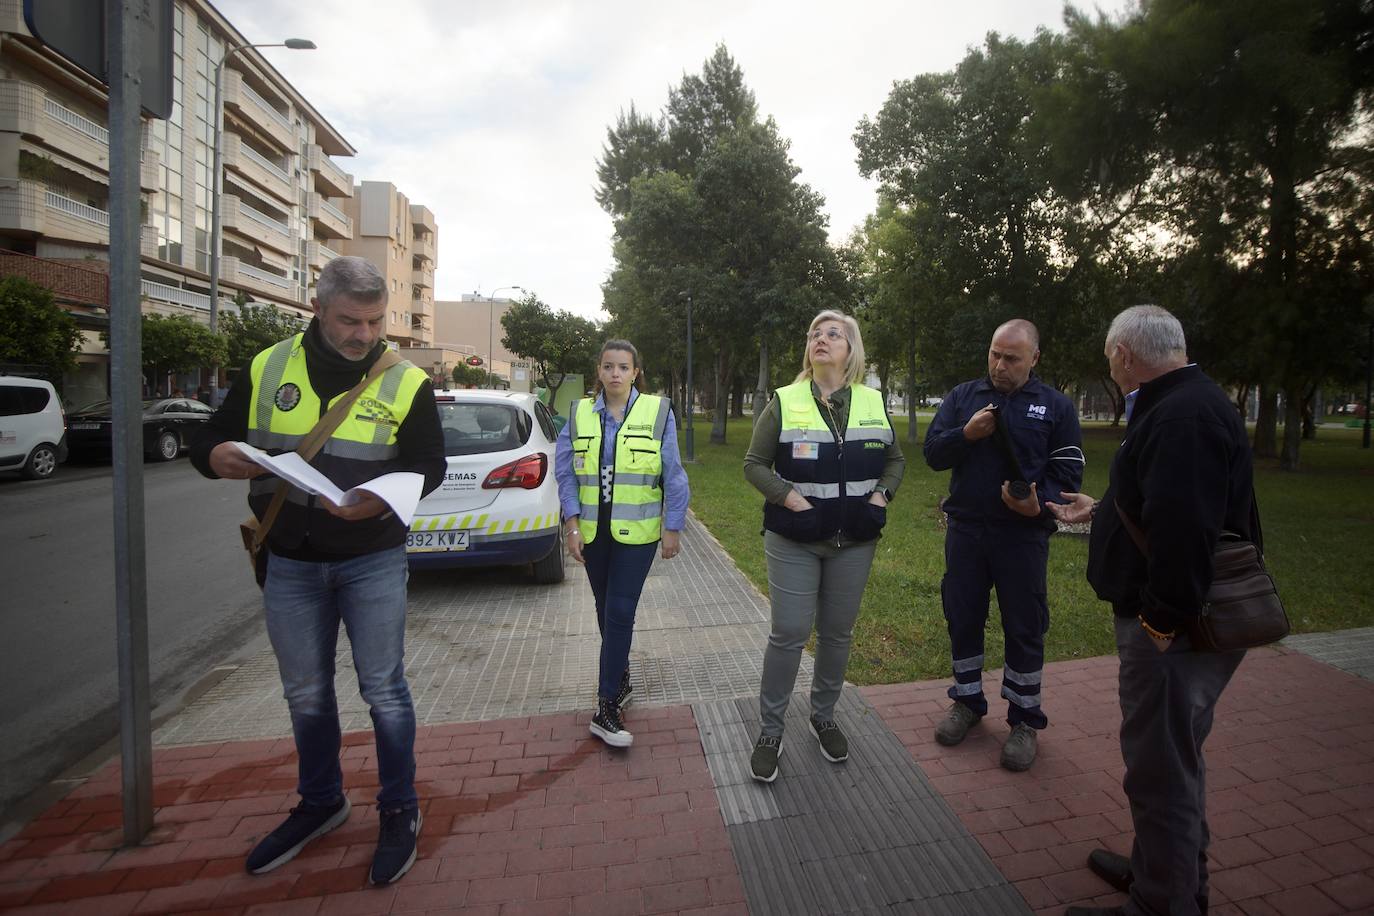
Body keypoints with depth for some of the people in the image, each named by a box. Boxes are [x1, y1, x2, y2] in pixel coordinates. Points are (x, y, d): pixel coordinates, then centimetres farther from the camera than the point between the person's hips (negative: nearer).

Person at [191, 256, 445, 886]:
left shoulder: (406, 384, -5)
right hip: (290, 563, 3)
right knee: (305, 694, 17)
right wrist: (218, 457, -18)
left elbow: (429, 467, -5)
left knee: (383, 690, 5)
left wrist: (380, 499, -25)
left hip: (372, 561, -3)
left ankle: (399, 811, 26)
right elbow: (209, 443, 6)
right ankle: (320, 803, 40)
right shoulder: (267, 370, 1)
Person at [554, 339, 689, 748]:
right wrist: (572, 523, -5)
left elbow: (673, 475, -4)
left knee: (620, 613, -7)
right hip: (593, 531, 3)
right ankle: (621, 680, 37)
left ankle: (607, 708, 3)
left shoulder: (658, 412, -5)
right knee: (606, 611, 15)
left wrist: (673, 528, -4)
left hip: (637, 531, -3)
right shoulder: (579, 414, 3)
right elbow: (566, 473, 2)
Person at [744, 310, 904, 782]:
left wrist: (881, 494, -3)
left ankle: (824, 716, 36)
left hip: (854, 541, 3)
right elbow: (754, 463, -2)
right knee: (788, 633, -1)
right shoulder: (785, 402, -5)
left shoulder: (873, 403, 4)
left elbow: (895, 459, 15)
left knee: (838, 632, 14)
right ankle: (770, 731, 17)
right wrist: (787, 496, -17)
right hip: (794, 540, -3)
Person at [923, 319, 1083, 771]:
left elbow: (1068, 471, -2)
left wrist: (1040, 504, -21)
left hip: (1023, 535, -2)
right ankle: (967, 701, 31)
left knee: (1025, 628, 7)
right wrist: (967, 434, -18)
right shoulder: (963, 397, 6)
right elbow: (933, 453, 1)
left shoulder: (1056, 406, 1)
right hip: (965, 531, 2)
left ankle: (1024, 719, 24)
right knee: (963, 619, 12)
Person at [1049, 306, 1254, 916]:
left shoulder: (1184, 417, -22)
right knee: (1174, 758, 24)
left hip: (1173, 632, -11)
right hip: (1170, 620, 11)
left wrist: (1162, 621, -26)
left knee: (1161, 770, 2)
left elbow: (1184, 529, -31)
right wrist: (1101, 511, 33)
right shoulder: (1186, 404, 12)